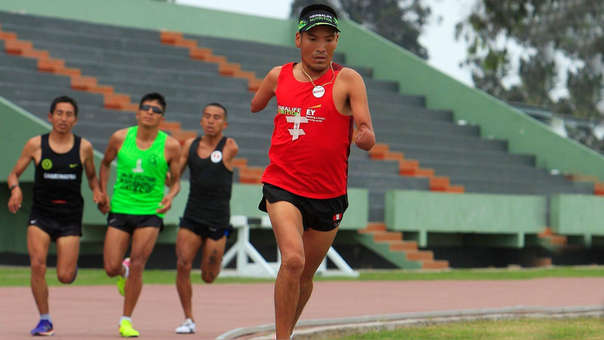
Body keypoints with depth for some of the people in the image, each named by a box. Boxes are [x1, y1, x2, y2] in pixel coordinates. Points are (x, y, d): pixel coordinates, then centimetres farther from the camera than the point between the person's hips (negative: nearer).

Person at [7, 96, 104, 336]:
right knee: (37, 265, -18)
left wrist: (97, 191, -2)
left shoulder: (83, 147, 2)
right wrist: (15, 188, -15)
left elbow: (91, 175, 18)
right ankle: (45, 320, -2)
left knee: (65, 277, -7)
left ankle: (72, 263, 32)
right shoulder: (36, 144, 0)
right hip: (41, 214, 0)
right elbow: (14, 174, 6)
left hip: (70, 218, 0)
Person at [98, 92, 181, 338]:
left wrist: (170, 196, -15)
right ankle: (124, 271, 37)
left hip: (150, 213, -1)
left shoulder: (170, 146, -4)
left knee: (138, 265, -12)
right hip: (120, 209, 1)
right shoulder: (120, 138, -1)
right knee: (111, 268, -3)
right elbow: (105, 163, 17)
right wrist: (103, 194, 7)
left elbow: (175, 180, 6)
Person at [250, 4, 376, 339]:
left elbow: (368, 138, -14)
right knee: (292, 260, -24)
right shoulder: (279, 76, 3)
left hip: (328, 194, 1)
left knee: (305, 276, 13)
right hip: (283, 186, -1)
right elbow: (255, 106, 28)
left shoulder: (348, 80, -5)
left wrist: (364, 137, -29)